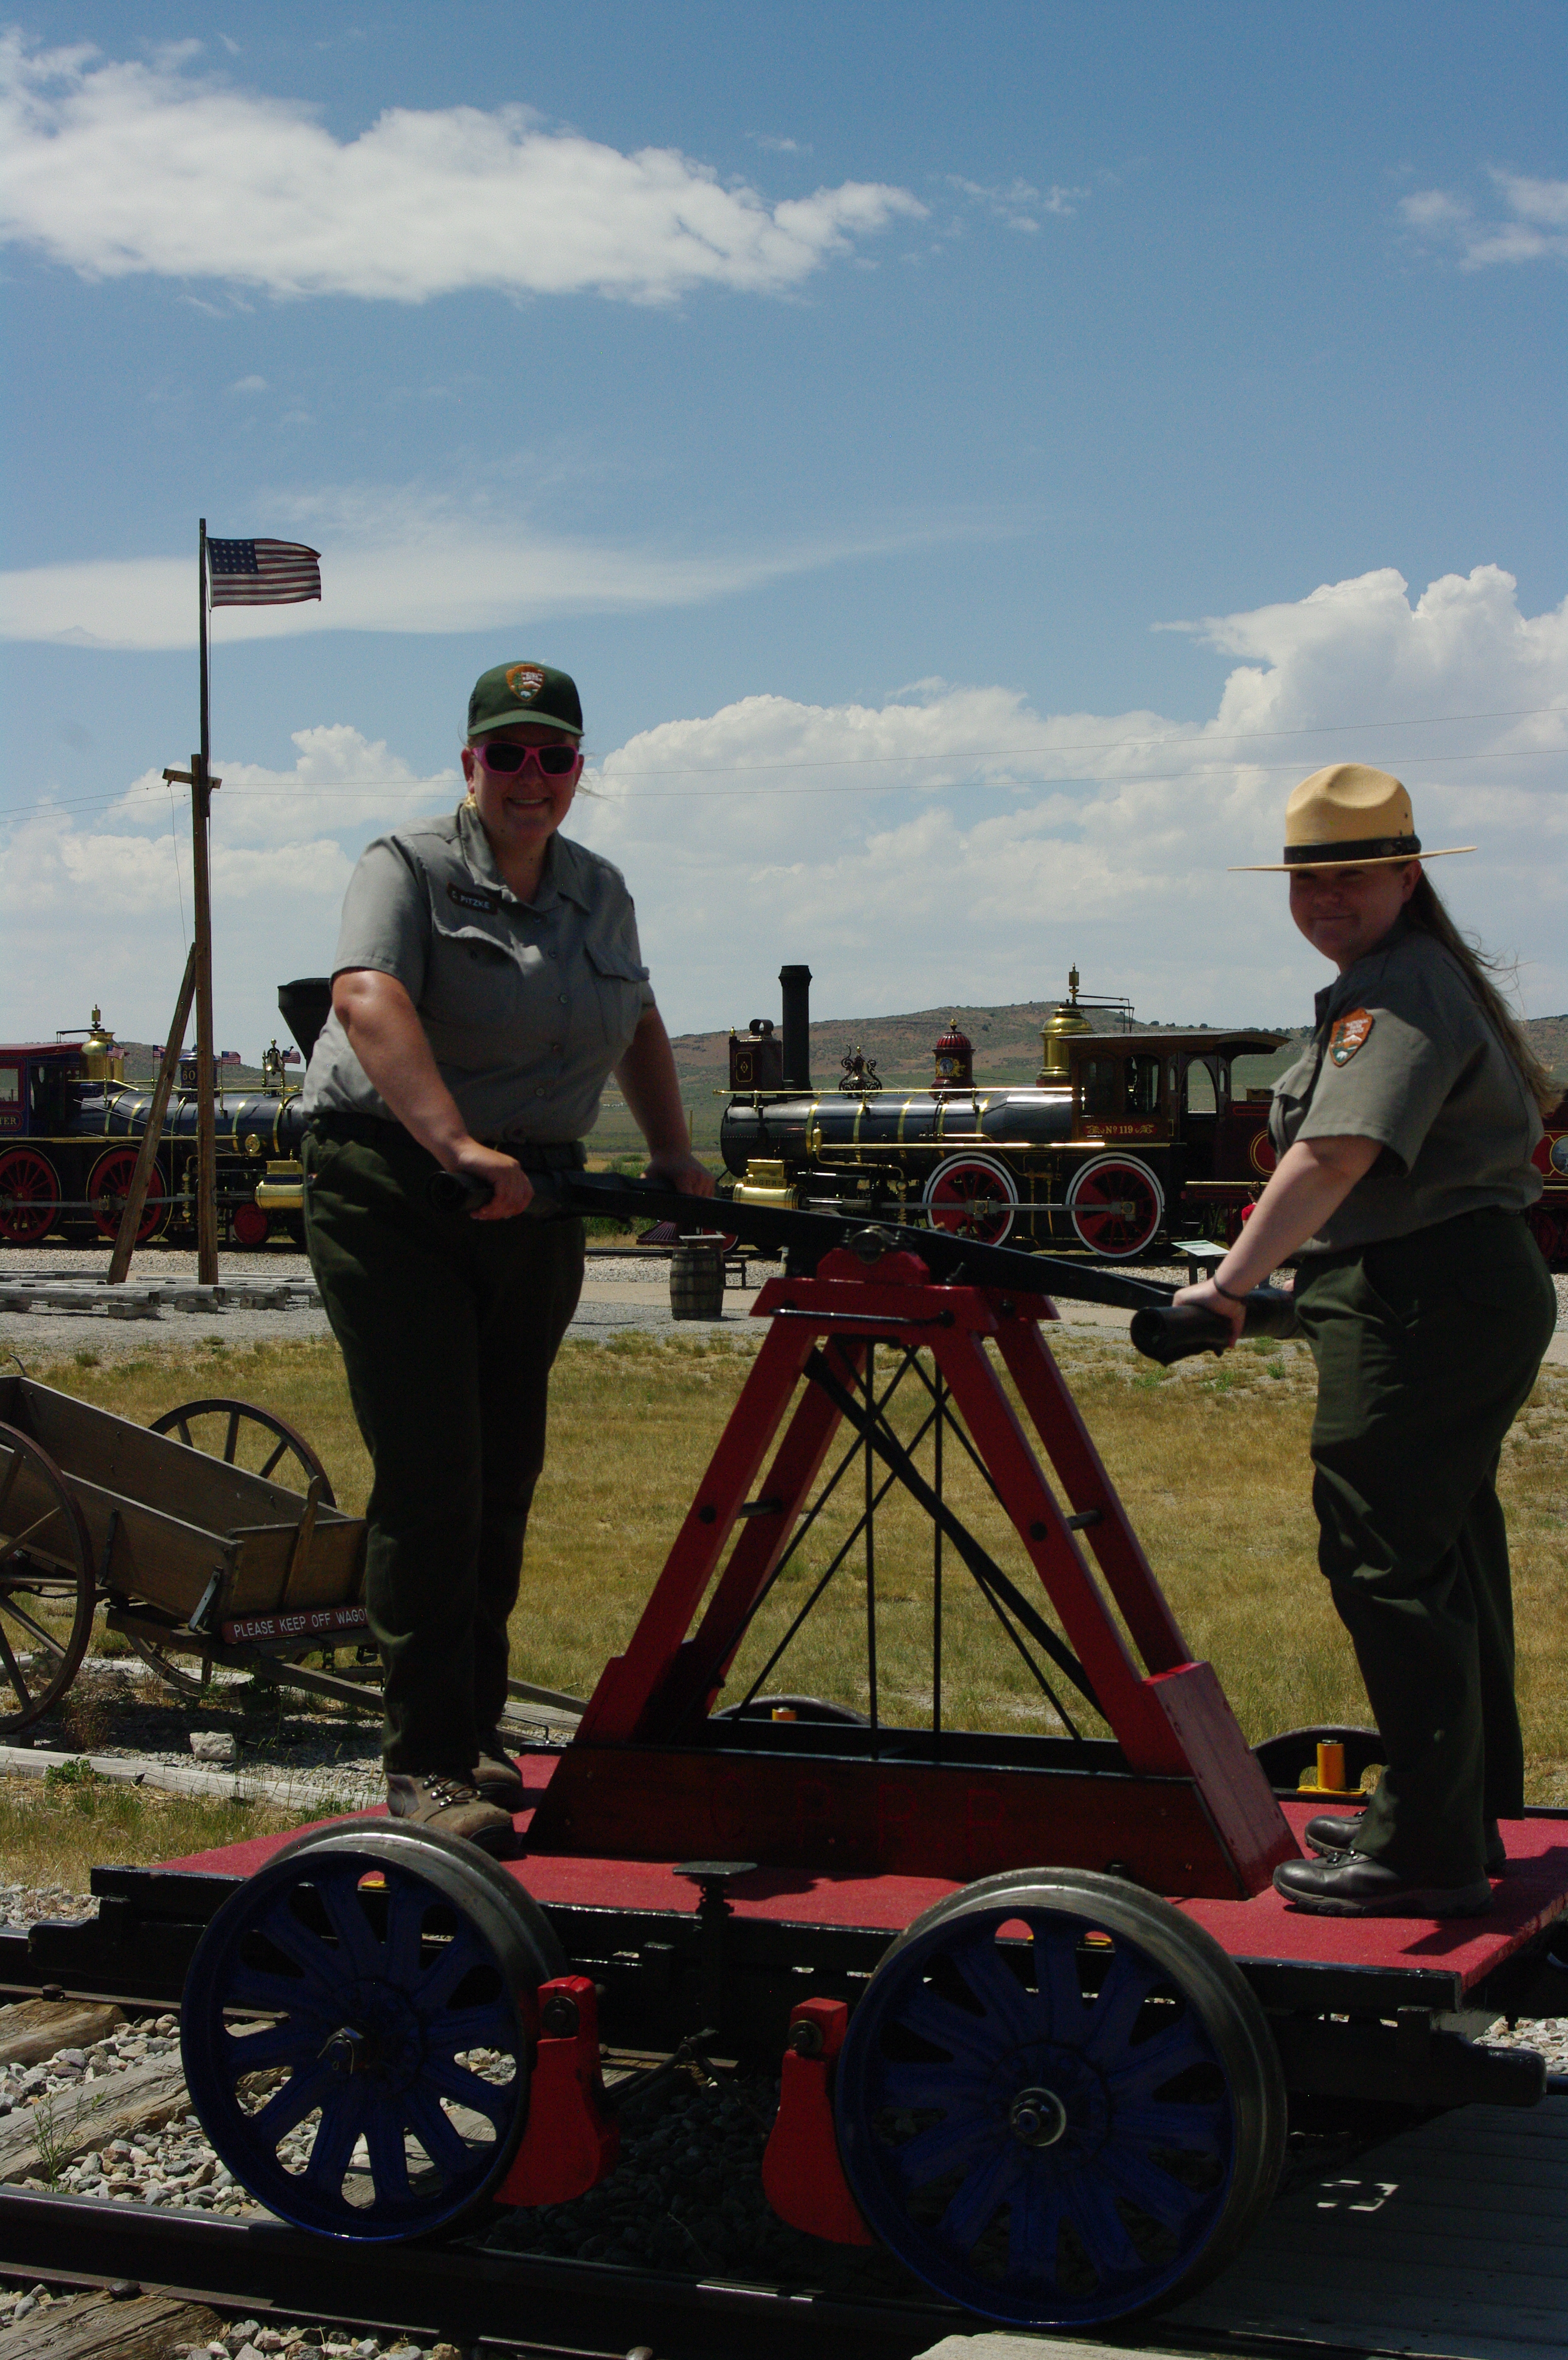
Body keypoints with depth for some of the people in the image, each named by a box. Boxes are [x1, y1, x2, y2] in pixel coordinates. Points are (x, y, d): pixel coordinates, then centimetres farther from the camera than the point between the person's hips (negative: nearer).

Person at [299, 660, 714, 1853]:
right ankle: (426, 1764, -9)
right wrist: (459, 1146, -40)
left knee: (508, 1471, 9)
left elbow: (639, 1027, 30)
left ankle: (475, 1730, 22)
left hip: (535, 1195, 6)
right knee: (432, 1477, -12)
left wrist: (674, 1154, 17)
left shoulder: (600, 891, 14)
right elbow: (369, 999, -26)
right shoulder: (409, 869, -7)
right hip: (393, 1189, -6)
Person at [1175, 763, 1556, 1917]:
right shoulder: (1426, 978, 19)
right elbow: (1525, 1103, 33)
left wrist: (1229, 1283, -38)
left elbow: (1334, 1157, -30)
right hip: (1482, 1289, 12)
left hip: (1425, 1302, -12)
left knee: (1386, 1560, -11)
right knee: (1449, 1552, 17)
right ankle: (1473, 1812, 28)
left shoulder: (1396, 998, -16)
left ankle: (1428, 1854, -9)